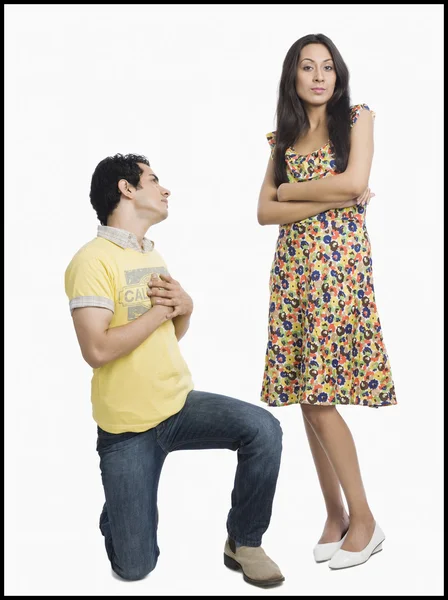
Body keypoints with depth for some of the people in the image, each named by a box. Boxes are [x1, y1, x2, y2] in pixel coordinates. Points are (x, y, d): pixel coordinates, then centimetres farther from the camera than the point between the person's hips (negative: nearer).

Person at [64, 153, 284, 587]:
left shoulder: (152, 254, 11)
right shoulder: (92, 260, -15)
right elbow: (97, 350, -25)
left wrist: (184, 307, -4)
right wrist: (160, 308, -16)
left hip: (180, 404, 6)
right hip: (127, 425, -6)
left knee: (263, 429, -22)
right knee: (134, 567, 1)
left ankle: (243, 542, -1)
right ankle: (119, 509, 36)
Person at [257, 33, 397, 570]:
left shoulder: (356, 118, 5)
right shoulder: (283, 137, 15)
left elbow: (354, 182, -13)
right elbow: (264, 211, 3)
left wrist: (290, 189, -1)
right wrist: (331, 198, -8)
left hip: (340, 264, -4)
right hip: (293, 268, 5)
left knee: (319, 397, -9)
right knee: (309, 399, 3)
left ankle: (362, 519, 6)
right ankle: (335, 513, 17)